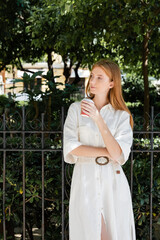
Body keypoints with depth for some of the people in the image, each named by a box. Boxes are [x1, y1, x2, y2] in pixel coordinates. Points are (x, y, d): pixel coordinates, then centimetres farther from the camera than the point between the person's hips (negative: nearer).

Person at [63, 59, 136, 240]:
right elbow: (70, 148, -5)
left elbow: (118, 154, -11)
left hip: (113, 184, 0)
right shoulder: (76, 109, 5)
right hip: (85, 182, 0)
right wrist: (107, 152, -8)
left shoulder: (122, 116, 4)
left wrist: (98, 119, -18)